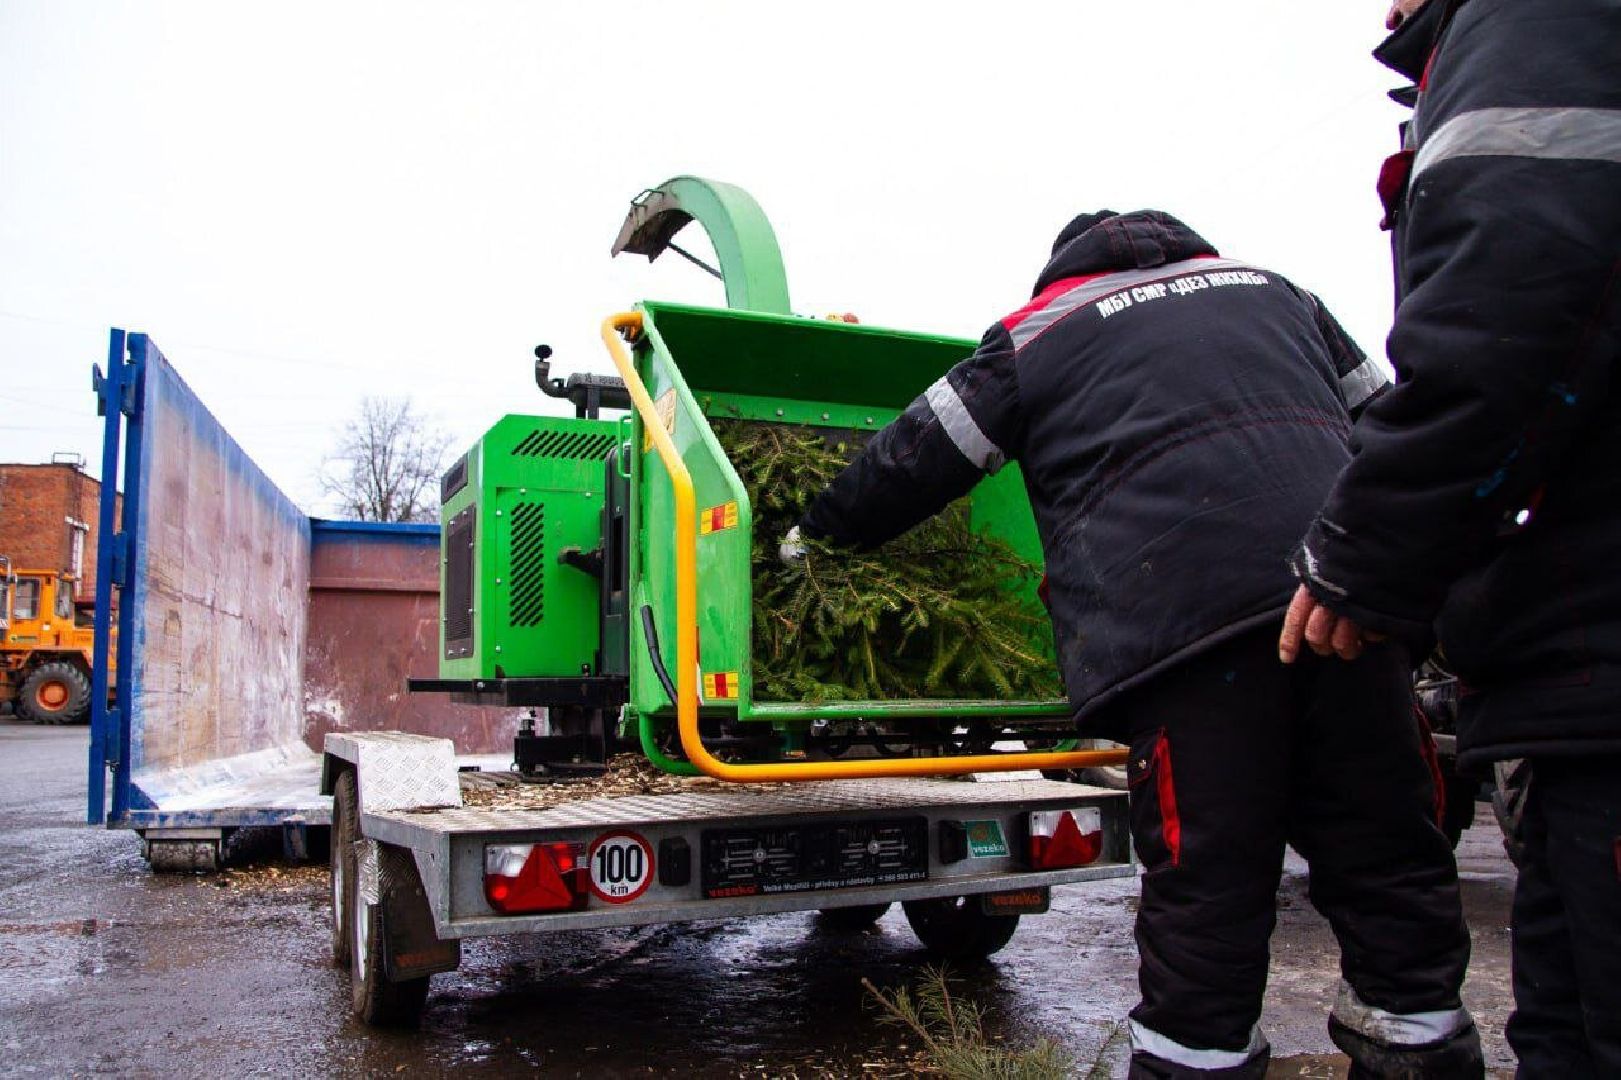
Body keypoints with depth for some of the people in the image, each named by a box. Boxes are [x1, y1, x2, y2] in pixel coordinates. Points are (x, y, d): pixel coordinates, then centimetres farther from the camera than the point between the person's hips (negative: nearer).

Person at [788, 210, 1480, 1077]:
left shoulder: (1040, 330, 18)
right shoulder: (1274, 290, 30)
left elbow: (916, 459, 19)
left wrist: (819, 532, 34)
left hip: (1178, 614, -4)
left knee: (1203, 878, 1)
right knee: (1385, 856, 11)